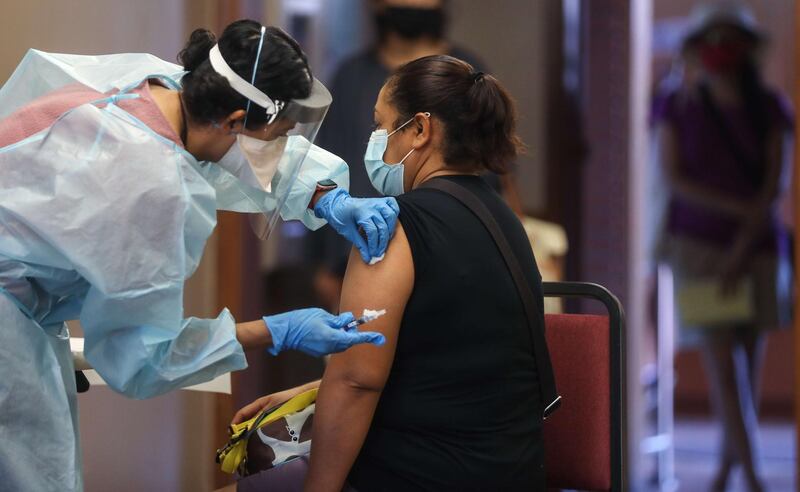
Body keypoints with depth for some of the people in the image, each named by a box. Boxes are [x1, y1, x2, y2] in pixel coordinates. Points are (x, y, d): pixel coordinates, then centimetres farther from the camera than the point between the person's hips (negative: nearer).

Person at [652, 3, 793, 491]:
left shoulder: (769, 107, -2)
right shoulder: (677, 106, -3)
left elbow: (774, 182, -7)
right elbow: (673, 179, -8)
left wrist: (742, 250, -15)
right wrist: (738, 208, -17)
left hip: (756, 248, 2)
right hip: (698, 244, -2)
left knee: (750, 359, 7)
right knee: (723, 361, -12)